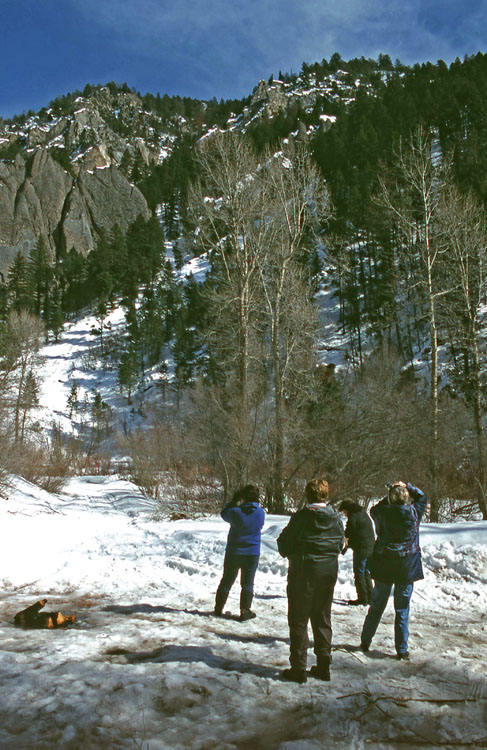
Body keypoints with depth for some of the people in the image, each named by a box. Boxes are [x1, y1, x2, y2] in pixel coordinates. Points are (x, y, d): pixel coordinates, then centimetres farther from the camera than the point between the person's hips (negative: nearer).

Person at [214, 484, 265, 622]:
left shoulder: (235, 511, -17)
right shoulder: (261, 513, -10)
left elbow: (224, 514, 4)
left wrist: (234, 501, 6)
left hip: (233, 552, 0)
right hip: (252, 553, 0)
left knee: (226, 581, 13)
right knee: (247, 583, 10)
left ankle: (218, 609, 22)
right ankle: (245, 611, 9)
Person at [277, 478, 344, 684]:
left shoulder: (301, 517, -16)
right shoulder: (337, 519, -2)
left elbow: (285, 548, -9)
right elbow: (340, 546, 10)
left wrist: (282, 537, 11)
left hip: (303, 573, -5)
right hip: (329, 573, 5)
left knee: (299, 621, 6)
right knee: (323, 620, 16)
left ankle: (298, 668, 7)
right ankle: (323, 666, 22)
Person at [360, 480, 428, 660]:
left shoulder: (383, 512, -9)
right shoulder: (413, 512, -11)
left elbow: (374, 510, 15)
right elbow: (422, 497, 9)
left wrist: (389, 497, 13)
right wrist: (407, 486, 11)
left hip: (383, 567, 2)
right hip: (406, 567, -1)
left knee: (376, 607, 15)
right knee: (402, 610, 7)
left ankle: (365, 642, 25)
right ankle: (402, 650, 10)